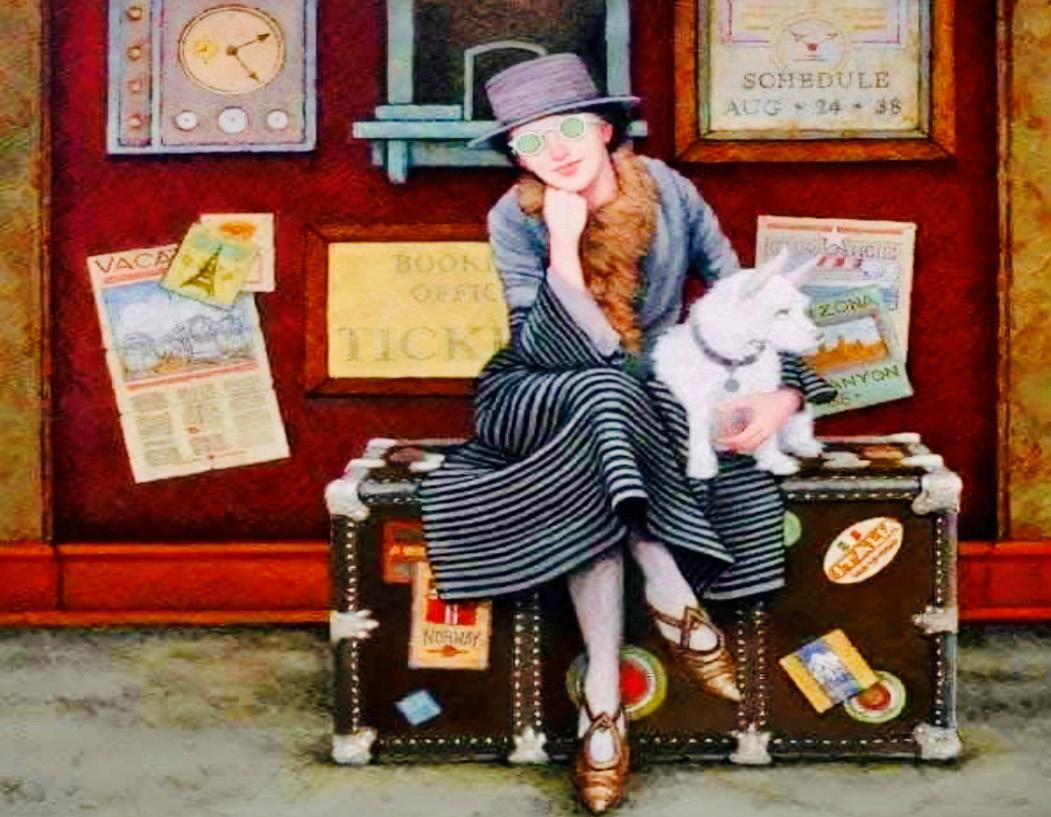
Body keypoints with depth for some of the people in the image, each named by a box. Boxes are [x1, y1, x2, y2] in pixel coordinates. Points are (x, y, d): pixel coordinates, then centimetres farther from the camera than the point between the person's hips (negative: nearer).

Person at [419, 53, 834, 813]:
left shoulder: (668, 192, -9)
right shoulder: (515, 220, -14)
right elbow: (555, 354, -22)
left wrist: (783, 390, -21)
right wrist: (564, 241, -32)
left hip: (658, 403, 2)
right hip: (537, 404, -2)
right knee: (601, 394, -37)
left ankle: (604, 694, -24)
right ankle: (671, 597, -28)